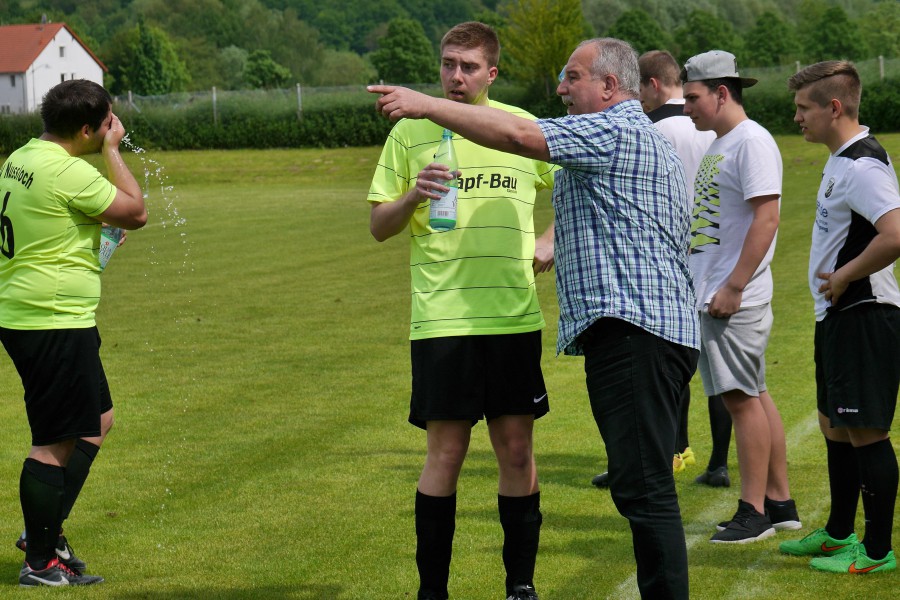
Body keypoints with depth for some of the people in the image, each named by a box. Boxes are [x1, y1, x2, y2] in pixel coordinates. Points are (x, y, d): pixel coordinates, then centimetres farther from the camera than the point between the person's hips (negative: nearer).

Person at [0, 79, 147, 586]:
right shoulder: (69, 173, -20)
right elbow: (135, 213, -12)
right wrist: (113, 150, -4)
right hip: (55, 324, -11)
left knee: (97, 423, 21)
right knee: (56, 443, -2)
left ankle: (48, 529, 25)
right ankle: (41, 562, 5)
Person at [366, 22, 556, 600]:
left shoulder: (523, 126, 7)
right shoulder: (411, 131, 3)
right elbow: (379, 227, 5)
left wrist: (552, 243, 6)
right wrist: (413, 194, -14)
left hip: (515, 315, 2)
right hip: (442, 318, -2)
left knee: (517, 449, 5)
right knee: (446, 453, -1)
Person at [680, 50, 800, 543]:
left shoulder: (752, 141, -13)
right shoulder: (720, 144, 17)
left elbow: (766, 217, -21)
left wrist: (734, 287, -22)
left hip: (736, 298, -10)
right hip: (712, 294, 10)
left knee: (742, 396, -6)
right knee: (752, 396, 13)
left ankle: (754, 511, -1)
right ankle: (780, 502, 19)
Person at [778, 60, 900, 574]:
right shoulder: (841, 161, 14)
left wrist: (843, 277, -21)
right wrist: (834, 283, 13)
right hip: (838, 316, 11)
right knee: (836, 426, 18)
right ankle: (839, 534, 31)